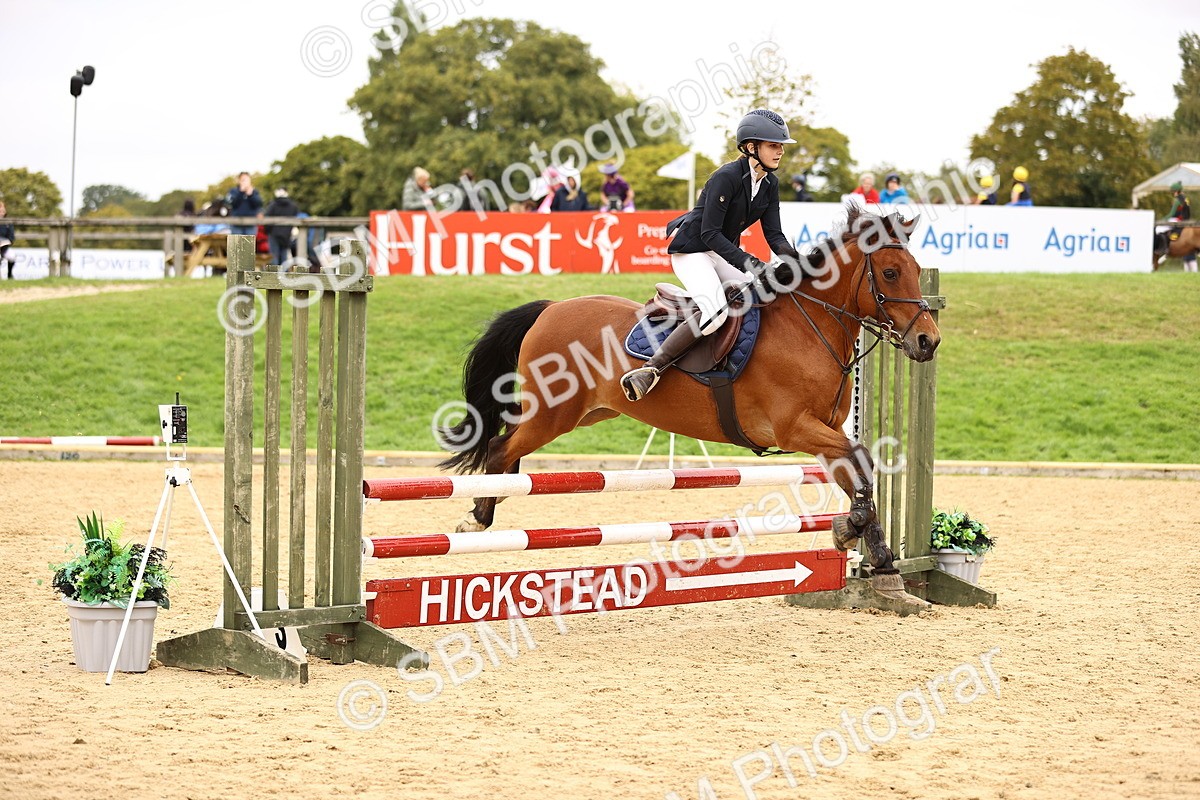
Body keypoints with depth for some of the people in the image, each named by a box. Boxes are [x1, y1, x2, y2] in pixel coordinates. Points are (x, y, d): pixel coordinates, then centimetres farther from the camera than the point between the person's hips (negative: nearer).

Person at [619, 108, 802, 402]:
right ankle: (650, 370, -31)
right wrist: (747, 262, -33)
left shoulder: (769, 183, 3)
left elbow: (774, 234, 1)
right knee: (715, 311, -31)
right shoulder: (726, 178, -22)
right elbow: (710, 233, -24)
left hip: (724, 251, 9)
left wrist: (794, 258, -20)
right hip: (692, 250, -9)